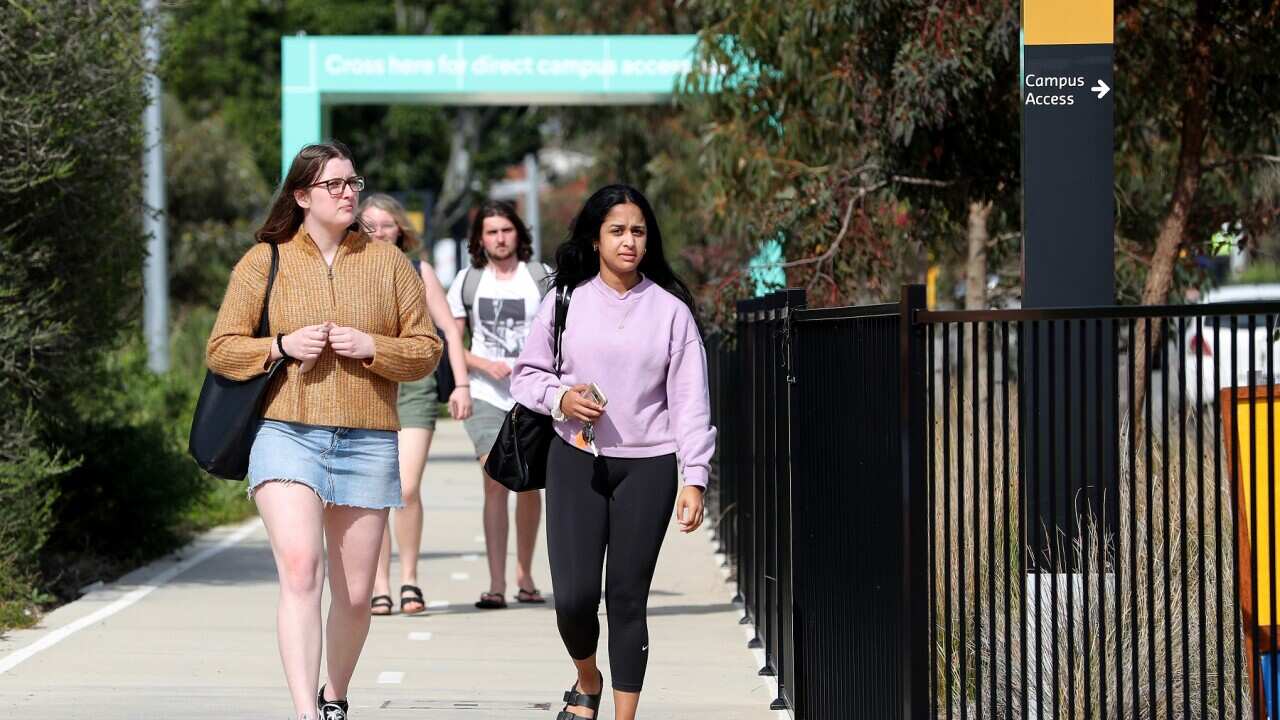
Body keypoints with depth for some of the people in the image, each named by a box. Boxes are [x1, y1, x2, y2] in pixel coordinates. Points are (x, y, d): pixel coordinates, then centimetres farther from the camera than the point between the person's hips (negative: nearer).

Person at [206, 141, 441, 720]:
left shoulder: (388, 263, 10)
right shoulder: (264, 261, 6)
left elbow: (427, 349, 9)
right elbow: (221, 350, 6)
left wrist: (372, 348, -9)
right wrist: (282, 346, -11)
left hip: (368, 443, 2)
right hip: (286, 435, -2)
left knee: (354, 594, 8)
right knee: (300, 570, -22)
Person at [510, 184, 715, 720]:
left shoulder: (671, 310, 1)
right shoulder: (566, 302, 4)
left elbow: (690, 400, 1)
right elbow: (525, 374, 11)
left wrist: (694, 479, -5)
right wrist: (559, 397, -11)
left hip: (648, 466, -1)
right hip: (576, 461, 1)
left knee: (627, 597, 1)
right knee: (573, 595, -4)